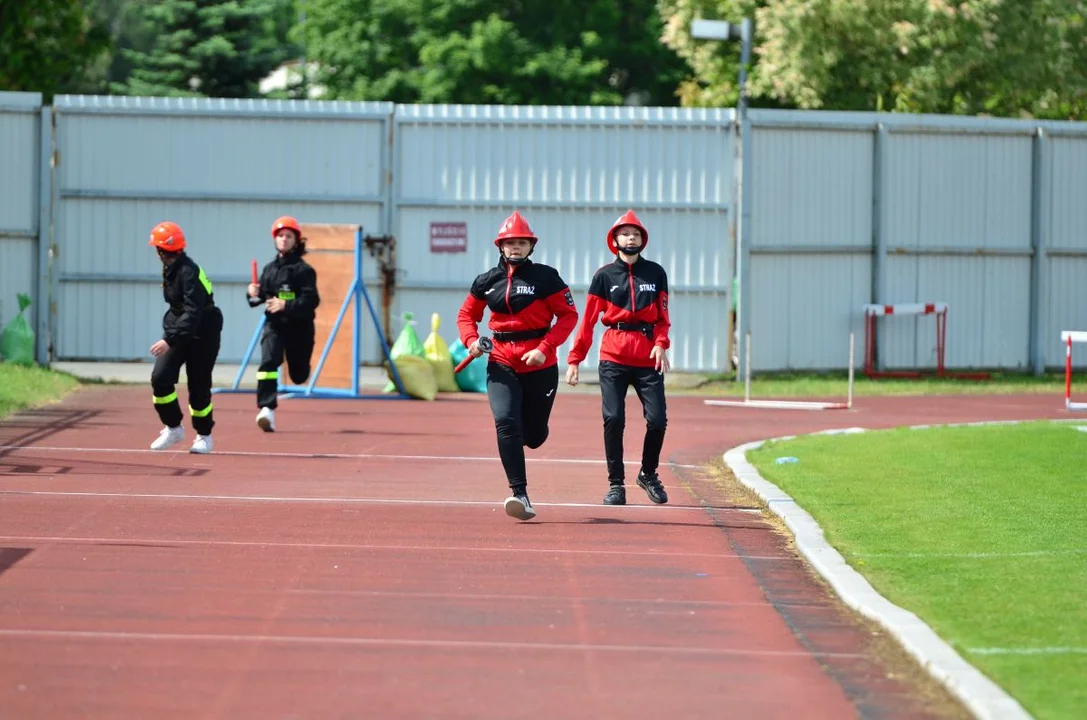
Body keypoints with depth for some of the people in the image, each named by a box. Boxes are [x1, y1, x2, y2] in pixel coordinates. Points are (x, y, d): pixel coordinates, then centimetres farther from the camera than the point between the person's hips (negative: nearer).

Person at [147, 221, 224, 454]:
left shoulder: (189, 272, -24)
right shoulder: (170, 269, 4)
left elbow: (192, 314, -30)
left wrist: (170, 341, -37)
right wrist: (169, 336, 18)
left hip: (202, 334, -8)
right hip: (177, 330, 8)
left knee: (199, 387, 1)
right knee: (160, 378, -9)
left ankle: (204, 435, 21)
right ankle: (173, 429, 6)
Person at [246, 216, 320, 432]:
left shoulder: (303, 269, -8)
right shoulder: (269, 268, 8)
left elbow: (311, 300, -17)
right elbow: (260, 297, 16)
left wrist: (286, 305, -28)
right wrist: (253, 294, -7)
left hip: (298, 326, -3)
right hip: (274, 324, 3)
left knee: (298, 375, 11)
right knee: (268, 360, -23)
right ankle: (267, 409, -28)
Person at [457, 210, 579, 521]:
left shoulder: (545, 277, -4)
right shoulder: (487, 281, 5)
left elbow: (568, 315, -4)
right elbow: (467, 314, 16)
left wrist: (545, 348, -16)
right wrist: (471, 340, -6)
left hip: (540, 365, -1)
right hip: (502, 364, 1)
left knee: (534, 436, 7)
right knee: (505, 422, -21)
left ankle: (519, 436, 48)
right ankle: (520, 495, -22)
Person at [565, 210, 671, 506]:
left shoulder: (656, 273, 9)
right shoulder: (605, 275, 5)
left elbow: (663, 317, 11)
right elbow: (588, 320, 2)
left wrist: (661, 344, -9)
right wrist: (574, 359, -4)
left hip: (648, 357, 1)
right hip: (614, 357, -1)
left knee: (657, 420, -6)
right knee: (613, 419, -9)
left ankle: (648, 474, 19)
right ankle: (616, 484, 2)